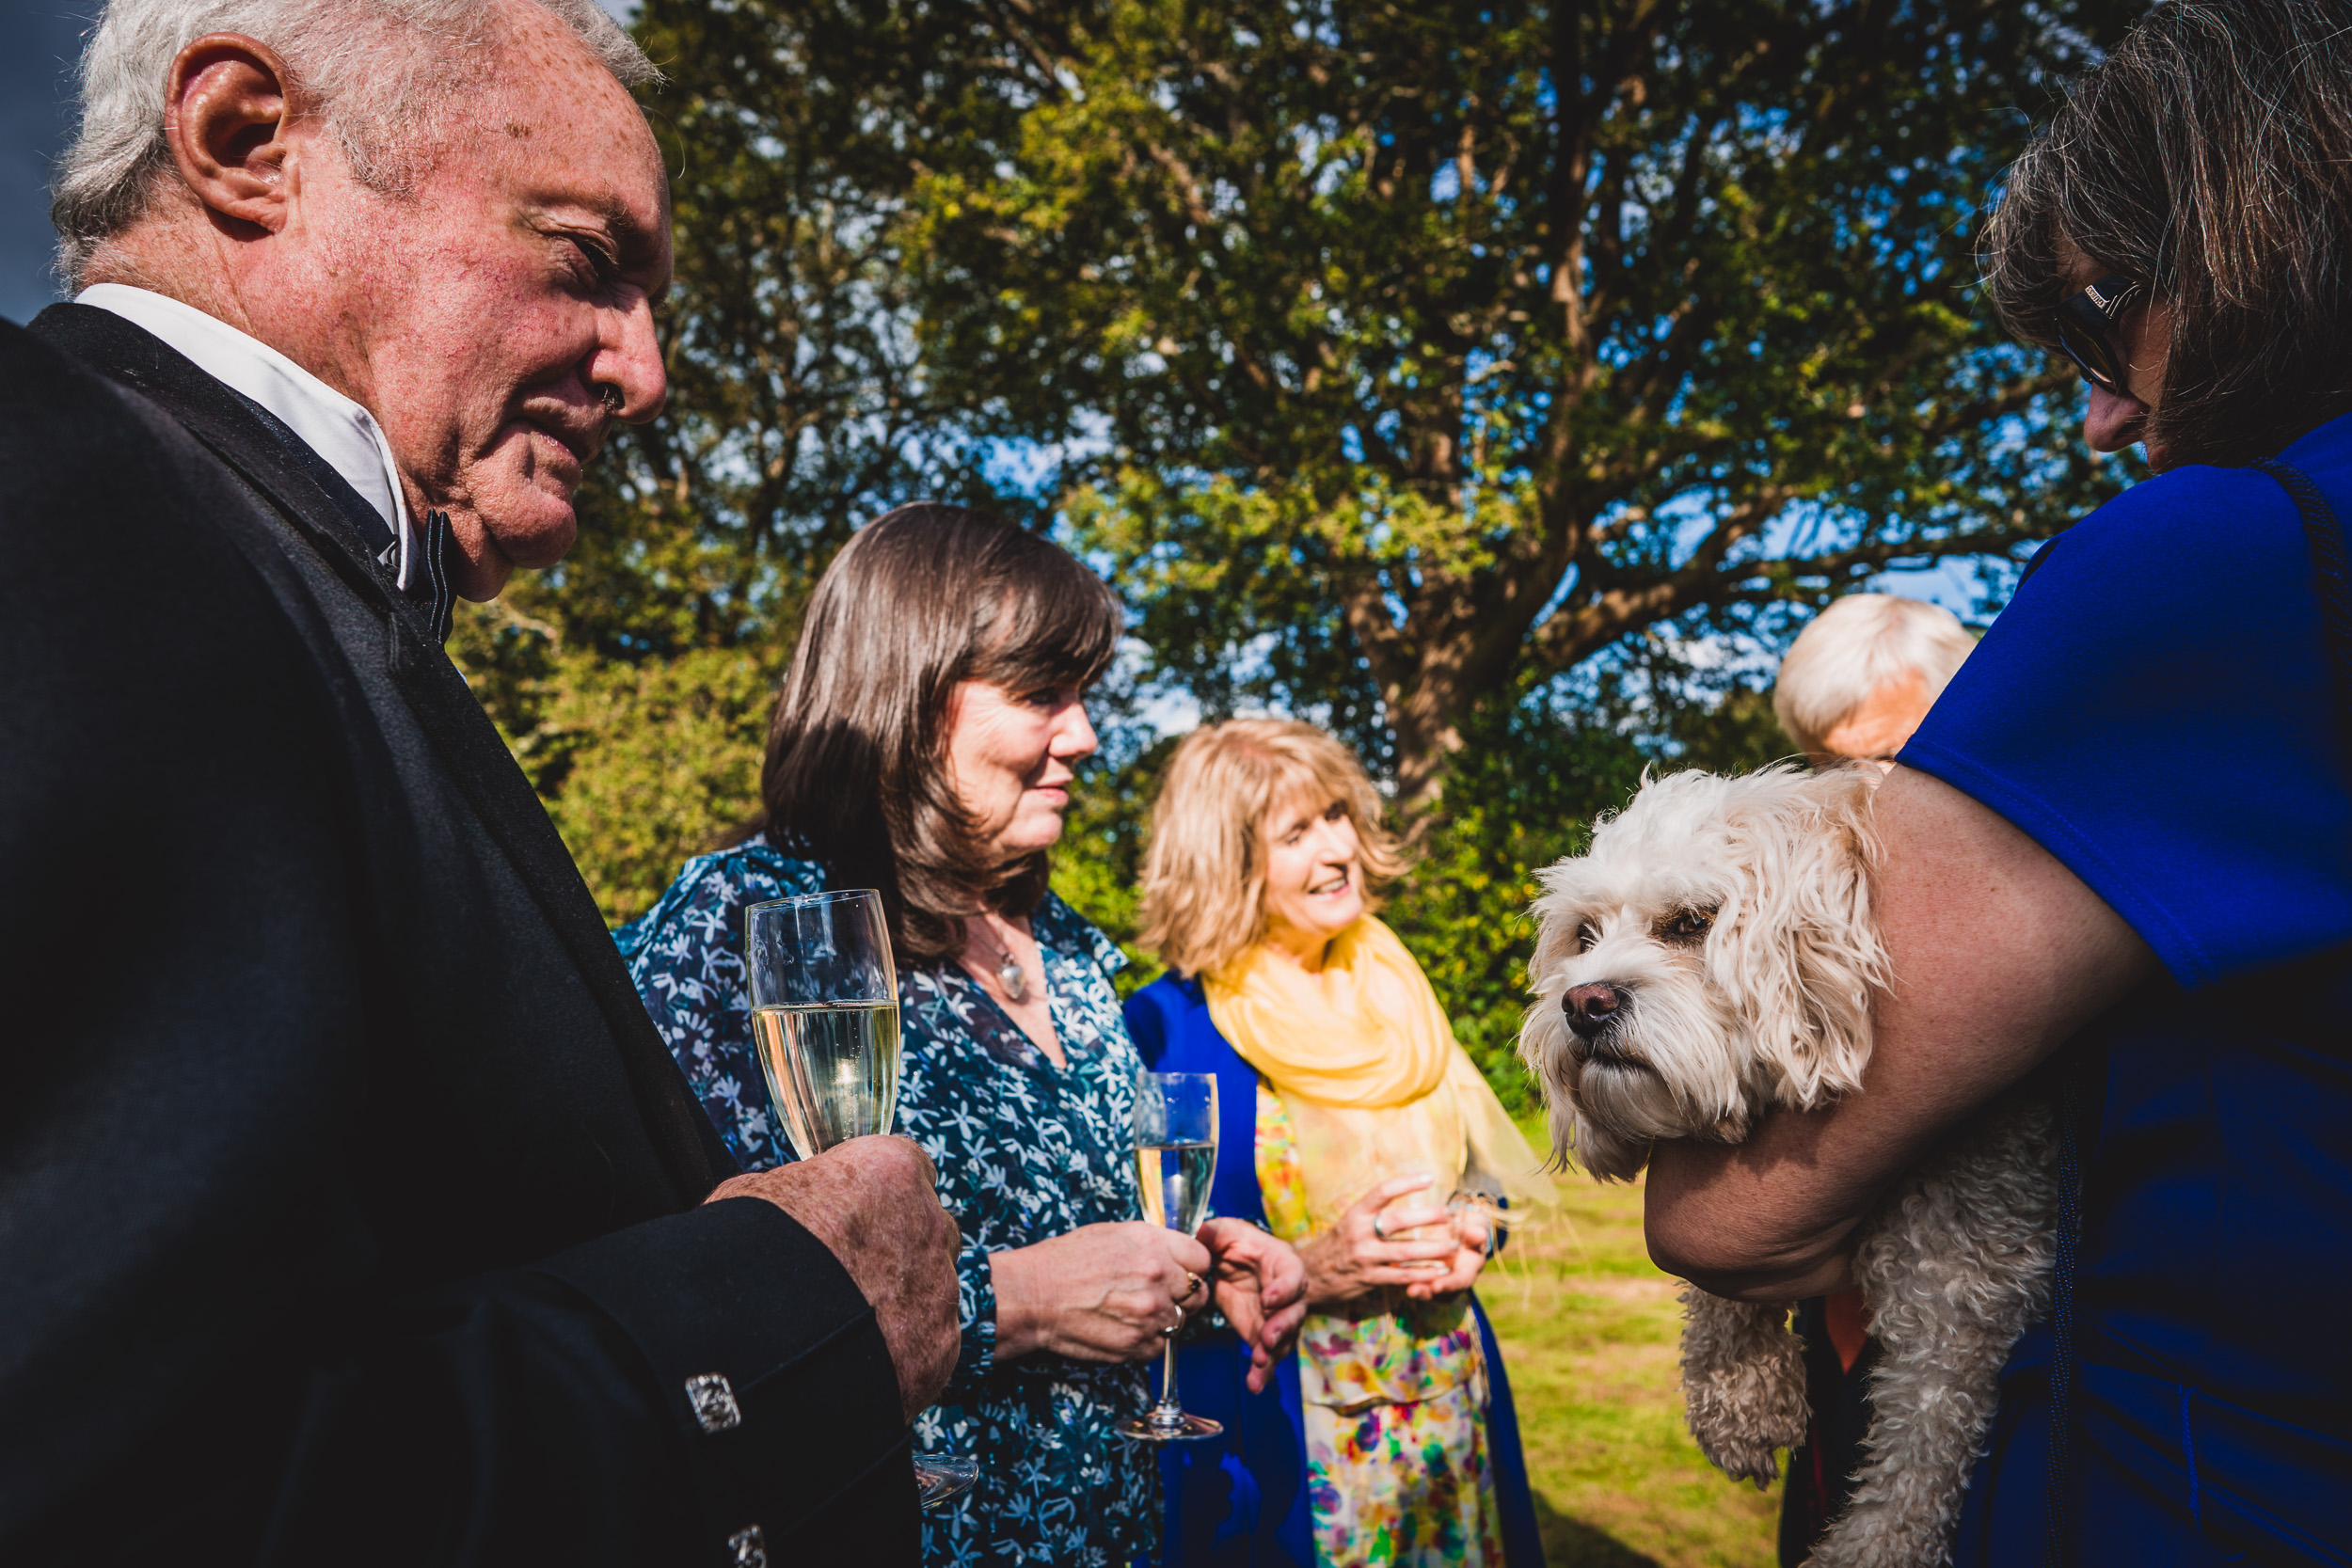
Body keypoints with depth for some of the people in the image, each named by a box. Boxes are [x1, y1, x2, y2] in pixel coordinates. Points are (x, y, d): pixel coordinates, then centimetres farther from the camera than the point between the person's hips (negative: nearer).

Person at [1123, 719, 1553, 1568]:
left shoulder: (1390, 982, 4)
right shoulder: (1172, 1024, -15)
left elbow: (1478, 1157, 14)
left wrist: (1475, 1223, -6)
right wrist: (1306, 1275, -23)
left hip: (1452, 1398, 6)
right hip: (1287, 1427, -5)